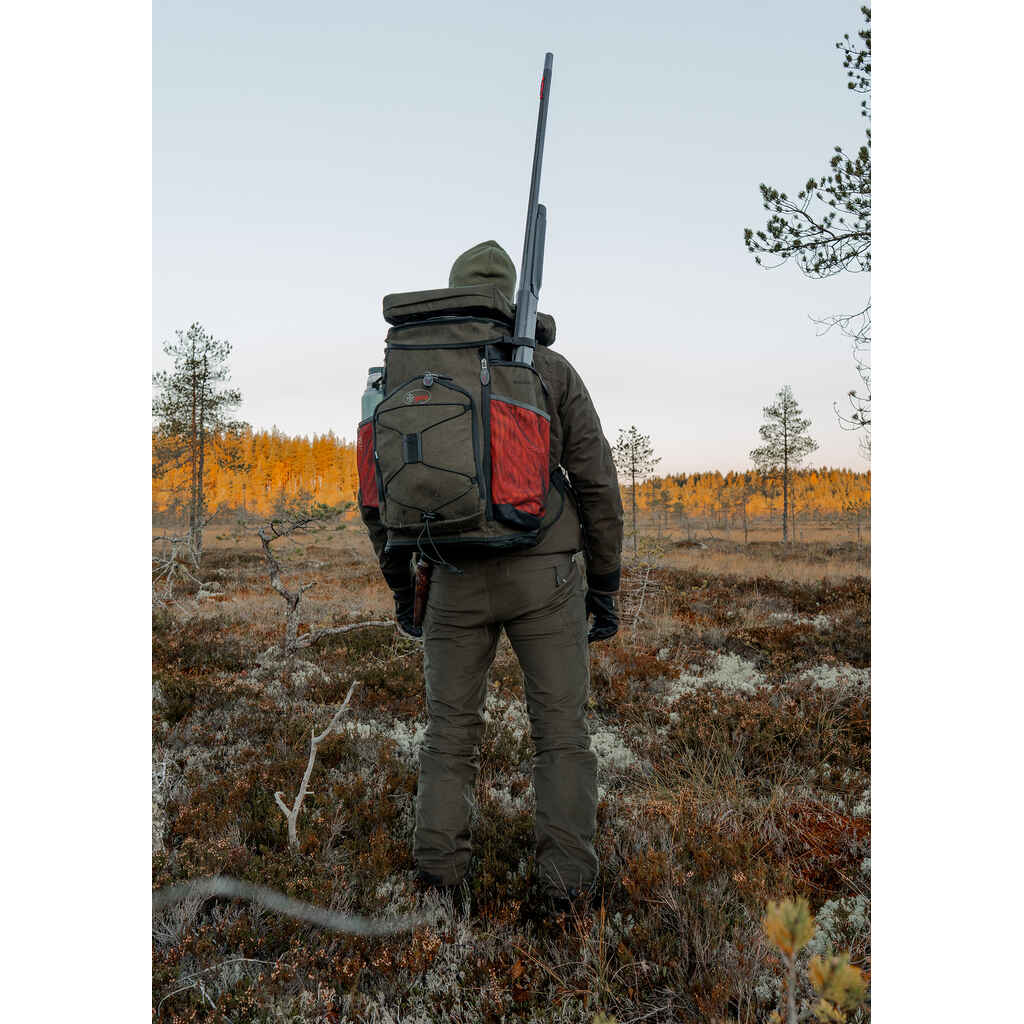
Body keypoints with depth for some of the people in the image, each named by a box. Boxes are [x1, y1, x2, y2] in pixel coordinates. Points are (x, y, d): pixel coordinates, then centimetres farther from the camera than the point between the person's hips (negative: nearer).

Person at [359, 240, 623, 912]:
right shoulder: (552, 370, 1)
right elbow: (597, 484, -4)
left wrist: (400, 587, 15)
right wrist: (605, 587, 4)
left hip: (457, 580, 2)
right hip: (545, 575, -1)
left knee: (452, 727, 15)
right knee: (562, 729, 10)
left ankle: (441, 868, 16)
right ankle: (568, 878, 11)